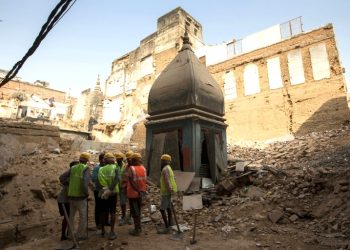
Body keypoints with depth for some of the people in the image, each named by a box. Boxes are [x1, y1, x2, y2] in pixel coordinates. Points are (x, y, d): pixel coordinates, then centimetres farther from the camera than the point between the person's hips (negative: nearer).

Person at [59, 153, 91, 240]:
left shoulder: (73, 168, 4)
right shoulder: (86, 168, -12)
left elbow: (62, 177, 3)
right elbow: (85, 182, -26)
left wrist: (67, 186, 19)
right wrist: (86, 192, -10)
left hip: (71, 196, 6)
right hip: (81, 197, -6)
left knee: (71, 216, 23)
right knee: (83, 217, 11)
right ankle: (80, 235, 20)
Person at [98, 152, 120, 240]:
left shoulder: (101, 169, 1)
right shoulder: (115, 168, -7)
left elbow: (99, 181, -5)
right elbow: (116, 179, -23)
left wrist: (105, 188, -1)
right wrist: (110, 189, -25)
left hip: (103, 192, 3)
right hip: (113, 192, -3)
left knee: (103, 212, 15)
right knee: (112, 212, 6)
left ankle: (102, 231, 28)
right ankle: (112, 232, 7)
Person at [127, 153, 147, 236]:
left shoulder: (131, 168, -16)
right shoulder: (143, 168, 0)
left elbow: (131, 182, -22)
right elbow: (145, 181, 2)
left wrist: (138, 191, -19)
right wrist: (142, 191, 7)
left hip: (133, 193, -6)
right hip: (141, 193, 6)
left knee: (134, 211, 7)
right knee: (138, 210, 20)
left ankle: (136, 230, 15)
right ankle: (138, 227, 31)